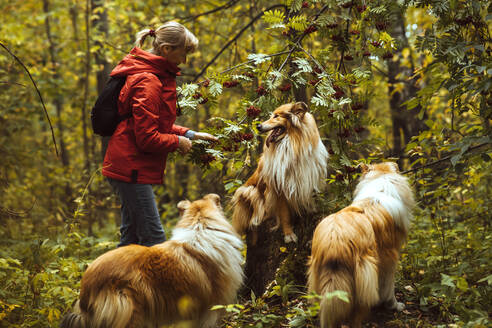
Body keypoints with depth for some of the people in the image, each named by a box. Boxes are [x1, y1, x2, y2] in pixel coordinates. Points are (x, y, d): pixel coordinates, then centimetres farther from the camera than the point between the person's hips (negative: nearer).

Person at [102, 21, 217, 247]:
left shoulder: (155, 76, 14)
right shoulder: (147, 82, -18)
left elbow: (157, 124, 23)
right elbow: (147, 138, -22)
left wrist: (189, 134, 12)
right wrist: (178, 141, -7)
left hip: (127, 167, 11)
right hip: (131, 169, -11)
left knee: (132, 236, 15)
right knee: (153, 238, -9)